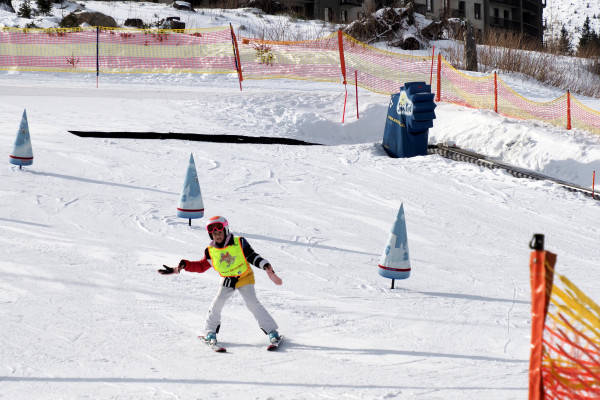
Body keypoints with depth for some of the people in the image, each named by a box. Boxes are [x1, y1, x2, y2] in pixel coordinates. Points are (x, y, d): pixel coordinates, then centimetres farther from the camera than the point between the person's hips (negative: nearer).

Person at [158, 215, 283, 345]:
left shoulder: (239, 243, -15)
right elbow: (201, 266, 6)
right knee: (217, 303, -8)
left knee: (252, 303, -17)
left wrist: (266, 267, -22)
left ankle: (272, 331, -9)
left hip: (245, 277, -3)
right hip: (227, 281, 3)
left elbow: (252, 257, -10)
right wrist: (182, 267, -4)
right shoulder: (211, 251, -5)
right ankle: (210, 331, 12)